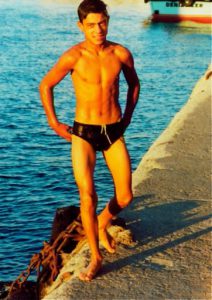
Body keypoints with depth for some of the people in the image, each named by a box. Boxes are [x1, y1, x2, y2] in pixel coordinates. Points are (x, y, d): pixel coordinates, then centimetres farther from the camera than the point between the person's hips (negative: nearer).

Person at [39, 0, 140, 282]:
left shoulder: (121, 54, -4)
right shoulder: (74, 56, -12)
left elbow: (134, 83, 17)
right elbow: (46, 85, 2)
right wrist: (54, 123, 3)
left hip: (114, 132, 3)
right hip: (83, 133, -3)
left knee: (125, 198, 3)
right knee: (88, 196, -13)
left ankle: (103, 224, 37)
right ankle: (95, 257, 3)